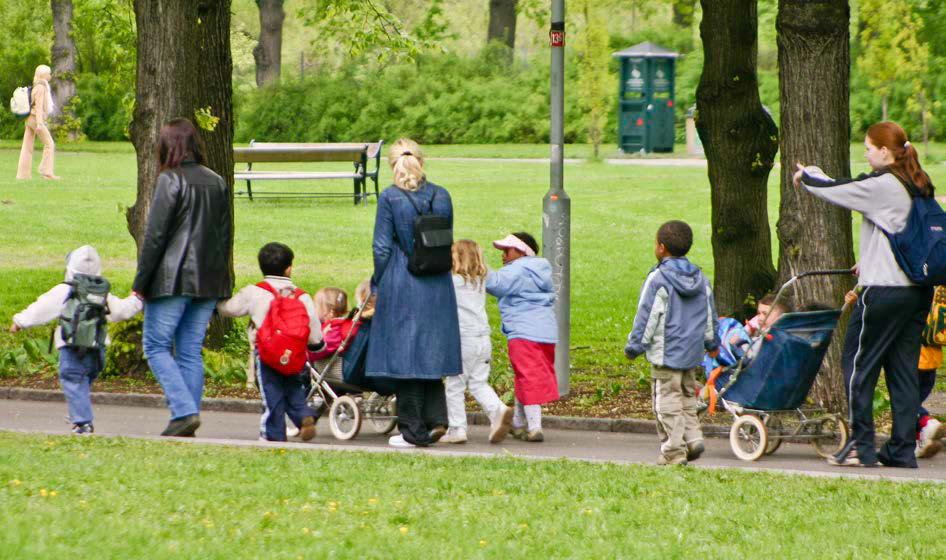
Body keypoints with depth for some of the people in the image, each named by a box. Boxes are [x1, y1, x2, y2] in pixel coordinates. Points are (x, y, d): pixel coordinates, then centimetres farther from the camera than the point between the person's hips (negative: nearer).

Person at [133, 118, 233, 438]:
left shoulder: (171, 180, -9)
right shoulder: (217, 183, 10)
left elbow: (155, 235, -11)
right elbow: (225, 235, 14)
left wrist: (141, 282, -7)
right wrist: (220, 282, 19)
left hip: (173, 279, -6)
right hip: (208, 281, 6)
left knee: (156, 345, 1)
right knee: (191, 350, 9)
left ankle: (184, 411, -14)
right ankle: (187, 419, 6)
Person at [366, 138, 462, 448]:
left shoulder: (389, 198, -8)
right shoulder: (441, 196, 4)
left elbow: (382, 247, -7)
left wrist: (377, 286, 3)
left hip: (401, 286, -4)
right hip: (438, 288, 4)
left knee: (404, 353, 2)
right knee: (430, 352, 15)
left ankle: (413, 430, 4)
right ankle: (436, 419, 4)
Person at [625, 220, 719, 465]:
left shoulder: (658, 279, -14)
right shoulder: (700, 278, 9)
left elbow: (647, 316, -12)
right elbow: (710, 313, 19)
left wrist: (634, 346, -4)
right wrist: (712, 342, 33)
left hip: (666, 352, -7)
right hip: (693, 351, 7)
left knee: (668, 399, -2)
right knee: (687, 396, 20)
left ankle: (673, 450, -3)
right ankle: (693, 438, 10)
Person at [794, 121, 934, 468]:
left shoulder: (882, 185, -14)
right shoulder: (919, 186, 9)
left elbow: (835, 191, -5)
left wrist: (806, 175, 15)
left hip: (885, 291, -8)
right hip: (918, 291, 8)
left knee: (858, 363, 2)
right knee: (903, 368, 11)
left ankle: (862, 446, 2)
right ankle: (902, 448, 10)